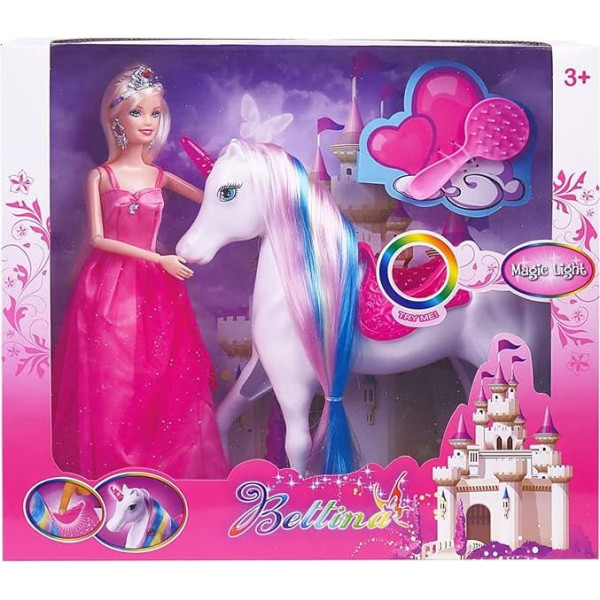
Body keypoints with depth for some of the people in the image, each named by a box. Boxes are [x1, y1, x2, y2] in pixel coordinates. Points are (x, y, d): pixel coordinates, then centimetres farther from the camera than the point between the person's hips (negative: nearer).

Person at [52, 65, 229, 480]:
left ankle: (167, 461, 19)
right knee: (111, 379, 1)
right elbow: (97, 238, -7)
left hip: (153, 288, 2)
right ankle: (111, 465, 19)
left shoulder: (159, 176, 7)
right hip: (109, 285, -2)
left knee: (164, 377, 3)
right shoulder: (100, 176, 0)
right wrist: (158, 258, -14)